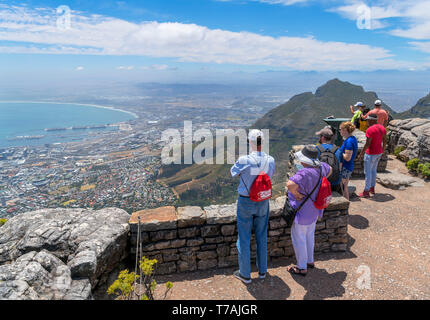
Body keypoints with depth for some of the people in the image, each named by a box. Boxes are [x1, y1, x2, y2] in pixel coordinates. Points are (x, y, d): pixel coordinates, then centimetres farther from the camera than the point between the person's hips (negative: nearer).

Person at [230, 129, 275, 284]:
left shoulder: (244, 160, -23)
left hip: (245, 202, -4)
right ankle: (262, 271, 34)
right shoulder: (270, 160, -10)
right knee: (262, 237, 20)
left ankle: (245, 274, 24)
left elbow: (234, 172, -3)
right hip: (263, 201, 4)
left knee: (244, 239, 11)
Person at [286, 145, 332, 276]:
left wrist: (296, 194, -27)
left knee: (299, 239, 10)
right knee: (309, 236, 26)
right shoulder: (321, 166, -7)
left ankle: (302, 268, 26)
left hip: (302, 211, -9)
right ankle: (310, 261, 44)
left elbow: (290, 184, -48)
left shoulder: (305, 173, -34)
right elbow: (329, 170, 17)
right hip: (314, 210, 9)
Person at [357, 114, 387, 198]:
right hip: (379, 152, 9)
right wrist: (382, 151, 22)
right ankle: (372, 188, 33)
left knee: (367, 172, 2)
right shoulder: (382, 128, 4)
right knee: (373, 170, 22)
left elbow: (367, 144, -23)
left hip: (371, 154, -9)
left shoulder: (370, 130, -22)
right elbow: (385, 141, 11)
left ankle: (366, 192, 9)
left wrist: (361, 154, -14)